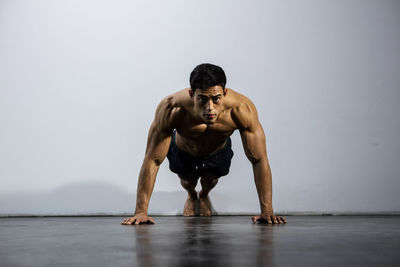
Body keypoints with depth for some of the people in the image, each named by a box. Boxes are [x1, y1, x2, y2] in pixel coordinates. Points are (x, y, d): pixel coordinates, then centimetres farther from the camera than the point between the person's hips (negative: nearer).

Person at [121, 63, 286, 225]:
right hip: (182, 151, 0)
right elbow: (152, 160, -38)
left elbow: (259, 160, -34)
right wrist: (140, 211, -39)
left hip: (219, 152, 1)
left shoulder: (242, 109, -41)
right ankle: (191, 196, 52)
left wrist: (267, 211, -37)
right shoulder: (171, 109, -44)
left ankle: (204, 196, 52)